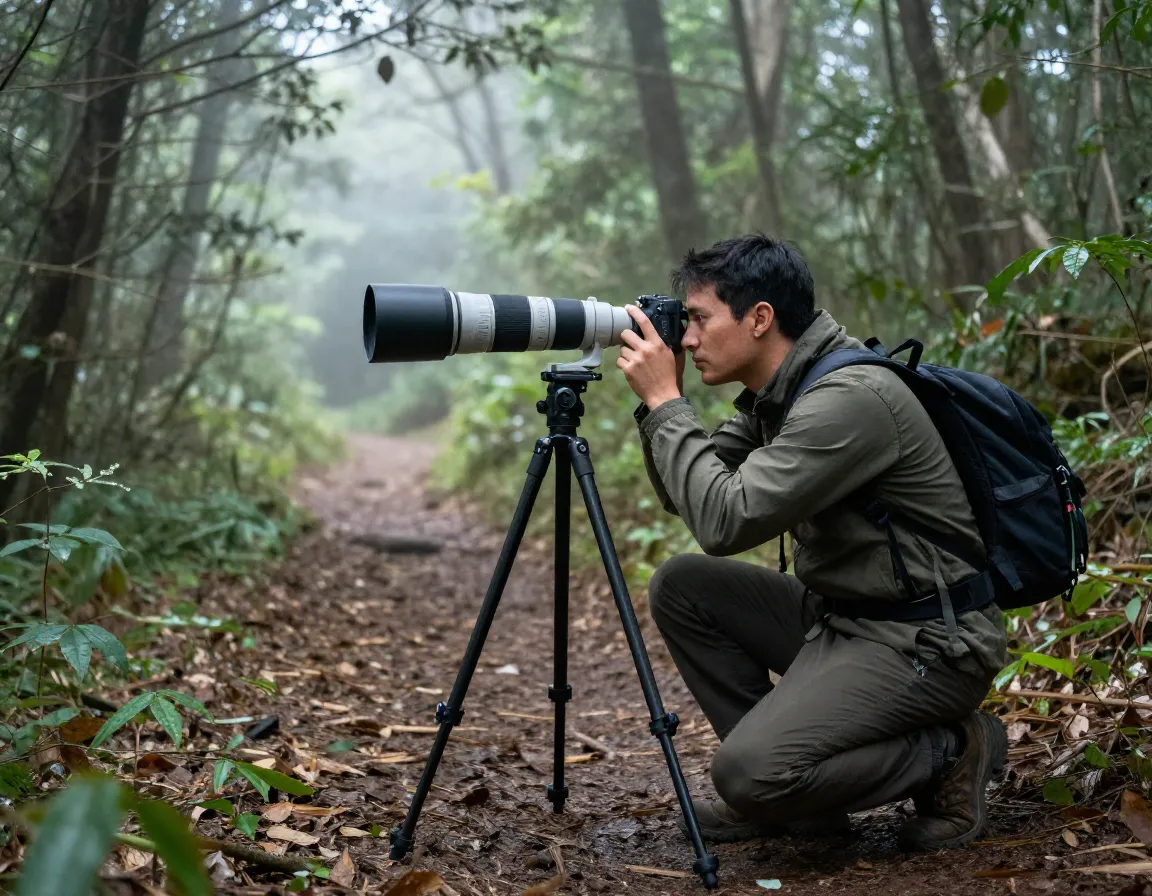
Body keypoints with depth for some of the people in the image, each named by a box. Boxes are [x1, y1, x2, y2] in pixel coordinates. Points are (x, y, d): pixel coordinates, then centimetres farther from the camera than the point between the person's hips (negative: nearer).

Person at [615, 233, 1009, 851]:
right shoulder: (774, 393, 6)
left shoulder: (851, 398, -24)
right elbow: (686, 498, 10)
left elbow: (727, 521, -29)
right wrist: (659, 400, -4)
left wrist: (664, 401, -21)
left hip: (926, 640, -9)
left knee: (749, 770, -22)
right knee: (679, 586, 3)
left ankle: (951, 753, 1)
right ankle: (788, 789, 8)